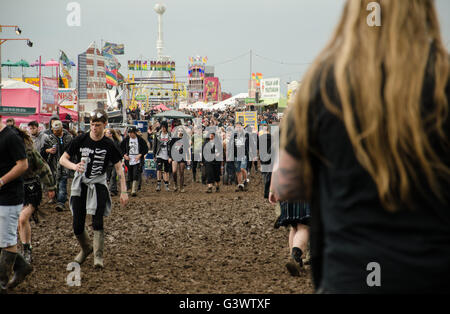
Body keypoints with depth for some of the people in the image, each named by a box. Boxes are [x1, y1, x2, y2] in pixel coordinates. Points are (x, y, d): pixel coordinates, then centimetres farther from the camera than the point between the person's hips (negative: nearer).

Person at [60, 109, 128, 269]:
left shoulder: (109, 145, -5)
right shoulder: (80, 140, -4)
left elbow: (119, 168, 0)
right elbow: (62, 159, -1)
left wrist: (124, 191, -7)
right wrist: (74, 166, -24)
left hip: (99, 185, -2)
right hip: (80, 185, 2)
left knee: (97, 222, -14)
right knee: (77, 225, 3)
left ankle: (98, 256, -3)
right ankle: (86, 248, 30)